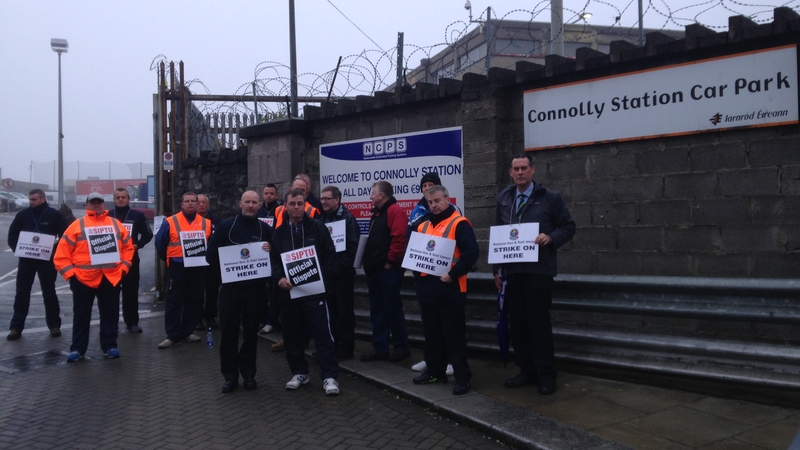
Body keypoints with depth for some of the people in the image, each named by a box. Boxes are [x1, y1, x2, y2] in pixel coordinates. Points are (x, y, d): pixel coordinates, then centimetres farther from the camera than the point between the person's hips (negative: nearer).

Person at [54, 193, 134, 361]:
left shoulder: (116, 224, 9)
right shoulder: (77, 225, 1)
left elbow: (128, 247, 14)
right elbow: (62, 253, 0)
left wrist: (124, 266, 4)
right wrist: (70, 272, -6)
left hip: (112, 277, 2)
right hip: (83, 278, -2)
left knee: (110, 314, 8)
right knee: (81, 315, 8)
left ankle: (109, 346, 19)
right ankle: (77, 348, 18)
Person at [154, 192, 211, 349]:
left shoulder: (206, 223, 7)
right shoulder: (170, 222, -2)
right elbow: (160, 243, 3)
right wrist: (168, 259, 5)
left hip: (197, 268, 3)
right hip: (177, 268, -3)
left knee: (194, 302, 9)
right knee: (174, 302, -2)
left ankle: (187, 332, 21)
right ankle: (173, 335, 3)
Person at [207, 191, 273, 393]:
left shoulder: (265, 229, 4)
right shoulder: (226, 226, 1)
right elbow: (211, 254, 2)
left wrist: (271, 250, -12)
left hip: (256, 288, 1)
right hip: (231, 287, -1)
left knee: (251, 332, 8)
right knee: (229, 332, 3)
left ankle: (249, 373, 19)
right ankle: (230, 376, 13)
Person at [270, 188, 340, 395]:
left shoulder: (318, 228, 0)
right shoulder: (279, 233, 9)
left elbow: (330, 256, 0)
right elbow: (273, 260, 9)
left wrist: (322, 279, -11)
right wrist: (279, 277, -10)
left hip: (315, 290, -3)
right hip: (288, 292, 4)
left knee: (322, 333, -4)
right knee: (292, 335, 10)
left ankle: (329, 376, 2)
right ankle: (299, 372, 25)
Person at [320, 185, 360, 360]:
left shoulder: (347, 218, -9)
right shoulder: (323, 218, 10)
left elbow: (353, 245, -16)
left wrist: (343, 264, -20)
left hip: (342, 271, -6)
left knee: (344, 310, 2)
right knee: (330, 309, 13)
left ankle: (346, 348, 9)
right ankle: (331, 345, 24)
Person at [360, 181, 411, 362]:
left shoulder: (394, 211, -13)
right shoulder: (377, 213, 19)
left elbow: (399, 239, -23)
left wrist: (390, 262, -19)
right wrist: (368, 261, 15)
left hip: (388, 269, -10)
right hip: (374, 269, 10)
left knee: (392, 309, -2)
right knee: (377, 309, 11)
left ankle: (402, 347, 9)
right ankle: (380, 348, 17)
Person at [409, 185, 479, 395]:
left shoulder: (459, 223, -8)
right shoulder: (422, 225, 14)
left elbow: (471, 252, -16)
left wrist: (453, 274, -21)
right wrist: (416, 270, 5)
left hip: (449, 288, -7)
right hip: (426, 288, 7)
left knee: (454, 335, -2)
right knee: (432, 334, 16)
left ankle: (462, 376, 7)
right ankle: (435, 371, 28)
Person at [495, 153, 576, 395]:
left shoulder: (550, 197, 0)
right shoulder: (504, 199, 12)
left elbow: (568, 226, 3)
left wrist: (551, 237, -16)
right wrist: (497, 268, 10)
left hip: (538, 271, -4)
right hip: (511, 271, 4)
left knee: (539, 323, -1)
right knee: (517, 323, 7)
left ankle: (547, 375, 11)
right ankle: (527, 370, 20)